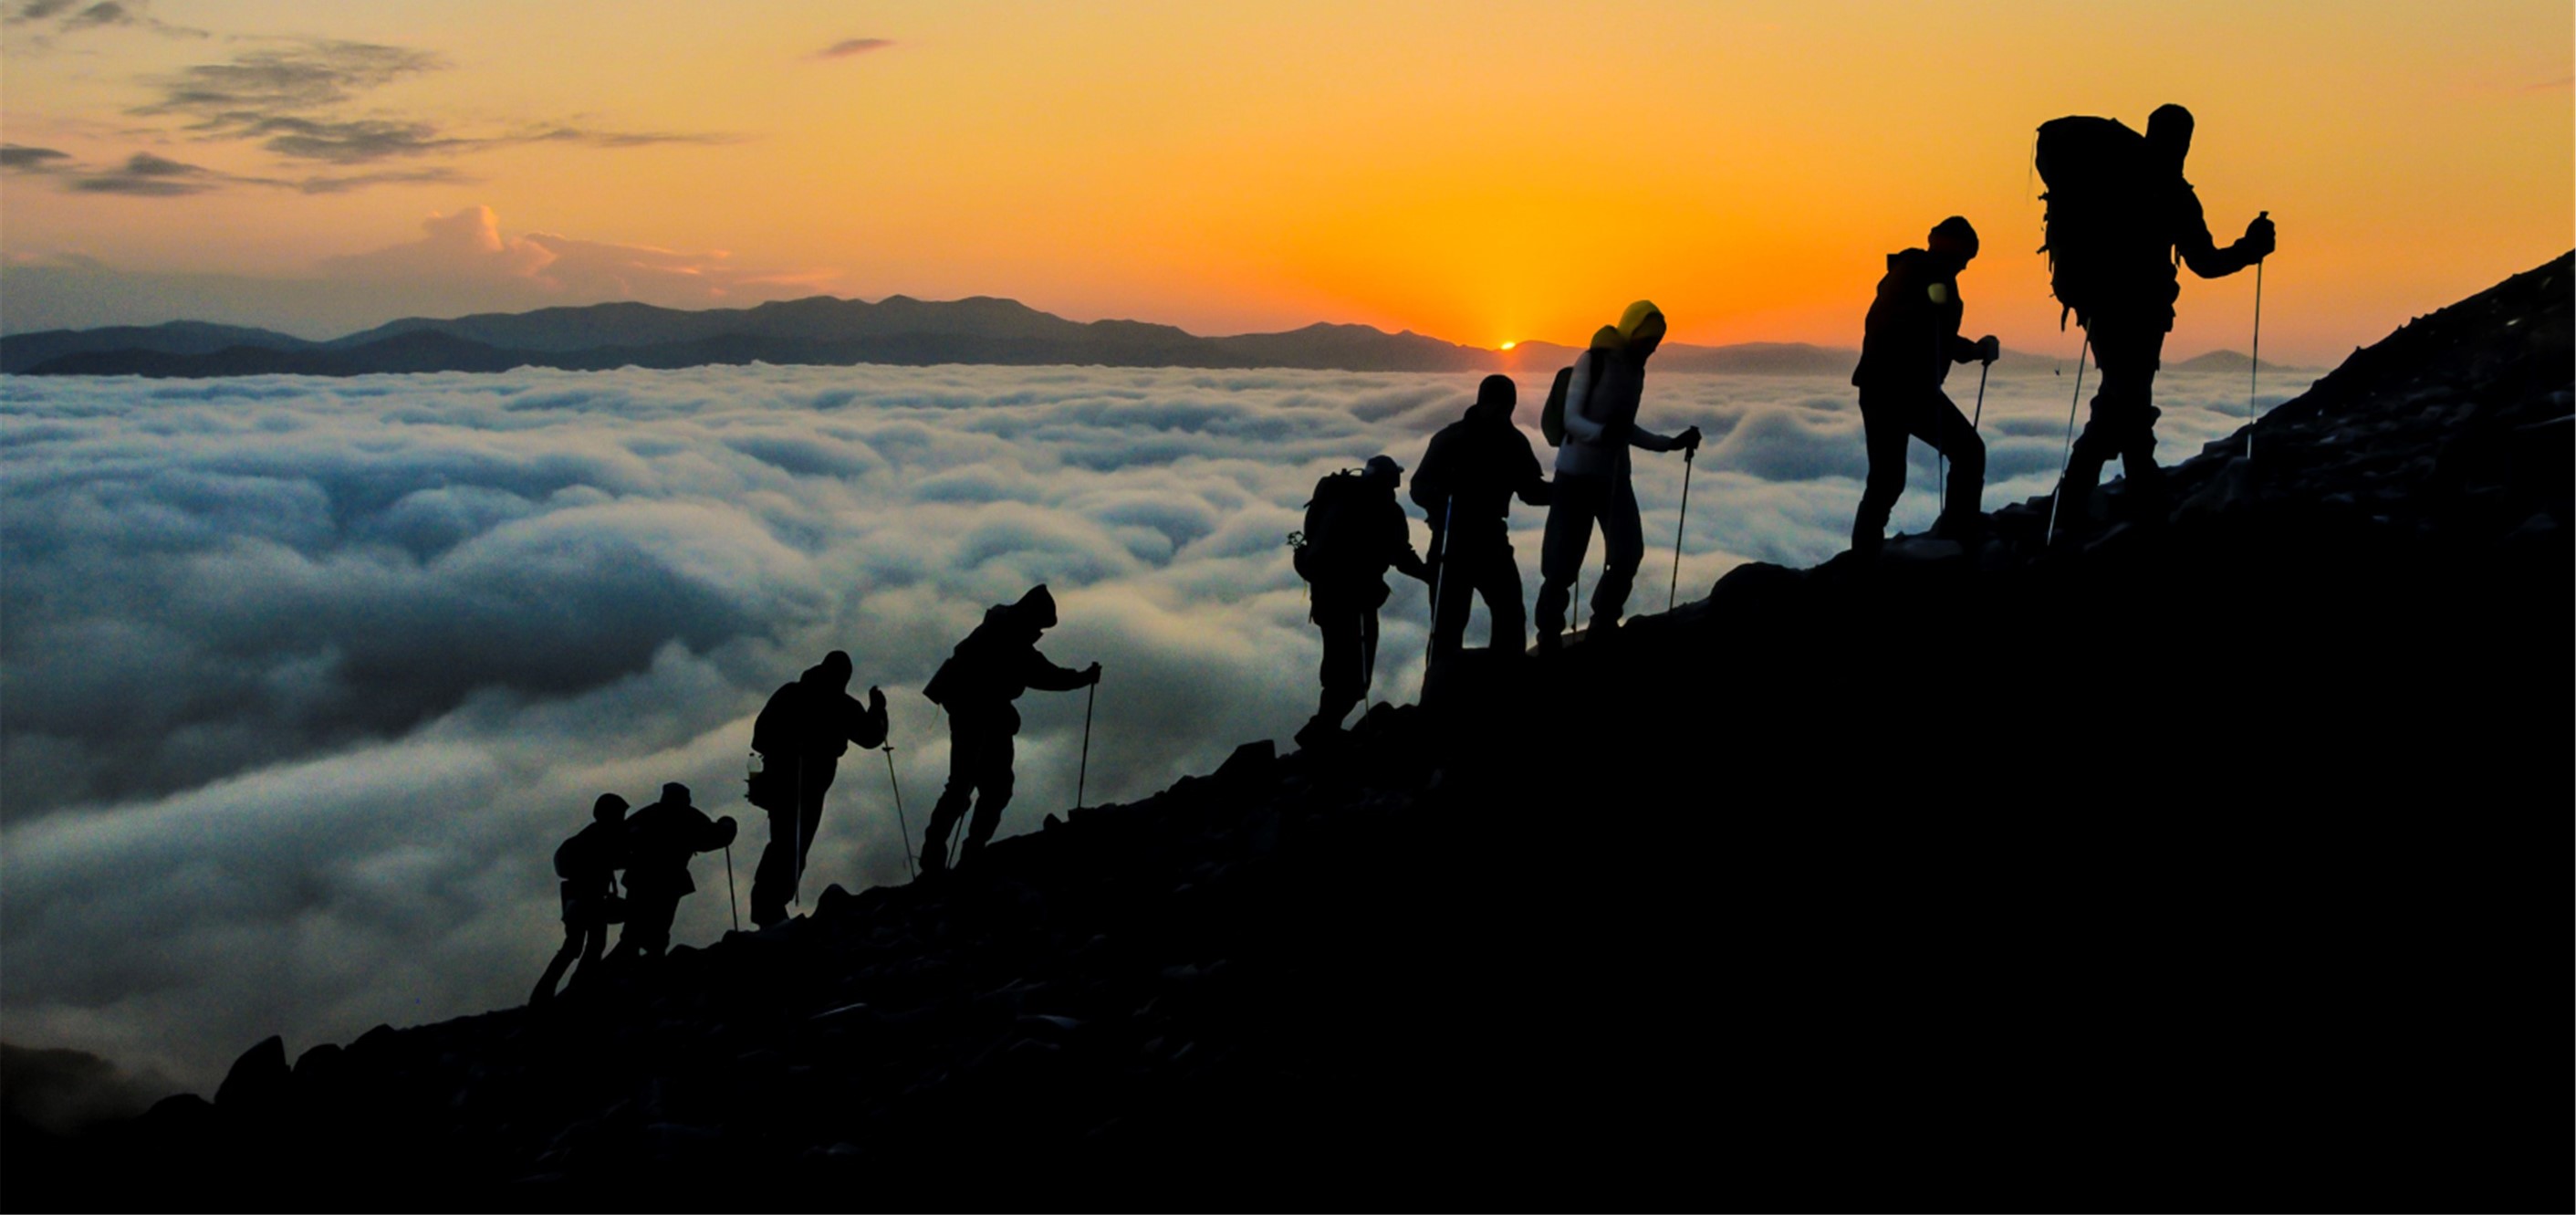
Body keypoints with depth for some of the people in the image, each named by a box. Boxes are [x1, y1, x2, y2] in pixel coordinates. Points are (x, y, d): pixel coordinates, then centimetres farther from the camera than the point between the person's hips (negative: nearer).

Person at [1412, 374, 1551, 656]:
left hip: (1492, 539, 5)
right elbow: (1419, 488, -15)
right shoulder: (1451, 439, -12)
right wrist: (1441, 498, -37)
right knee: (1448, 623, -8)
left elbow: (1531, 489, 9)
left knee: (1512, 617, 2)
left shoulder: (1514, 441, 2)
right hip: (1452, 542, -5)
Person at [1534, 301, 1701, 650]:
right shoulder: (1592, 362, -10)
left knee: (1628, 554, -2)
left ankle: (1602, 628, 14)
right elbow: (1571, 419, -16)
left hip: (1615, 476, 7)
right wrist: (1602, 432, -36)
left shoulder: (1636, 369, 11)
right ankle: (1549, 638, 5)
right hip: (1577, 474, -7)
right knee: (1562, 562, -7)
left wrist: (1673, 443, 15)